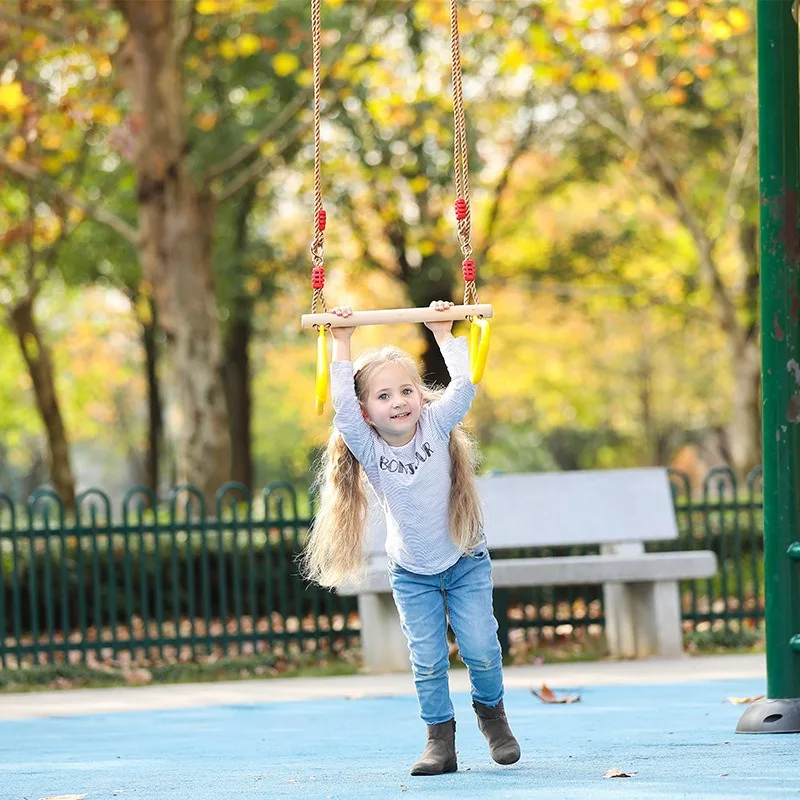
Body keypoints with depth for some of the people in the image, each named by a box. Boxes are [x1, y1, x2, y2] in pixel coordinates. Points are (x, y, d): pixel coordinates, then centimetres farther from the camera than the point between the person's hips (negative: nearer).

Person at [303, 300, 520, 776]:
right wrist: (342, 344, -28)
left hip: (465, 562, -1)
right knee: (427, 660, -4)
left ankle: (491, 711, 18)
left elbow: (464, 385, -26)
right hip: (412, 574, 1)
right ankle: (441, 741, 9)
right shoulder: (368, 449, -15)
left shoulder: (437, 426, -14)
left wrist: (444, 334, -22)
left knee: (480, 648, -9)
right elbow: (343, 406, -28)